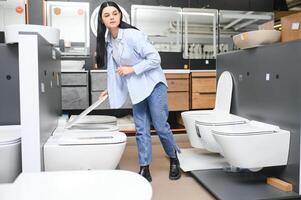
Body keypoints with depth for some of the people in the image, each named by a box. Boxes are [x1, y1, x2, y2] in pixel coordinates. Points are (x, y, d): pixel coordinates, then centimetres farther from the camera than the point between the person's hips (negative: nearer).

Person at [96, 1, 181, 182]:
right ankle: (144, 170, 13)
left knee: (160, 125, -1)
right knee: (142, 130, 5)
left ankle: (174, 160, 23)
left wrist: (132, 69, -19)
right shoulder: (107, 41, 5)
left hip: (153, 84, -6)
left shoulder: (132, 35, -17)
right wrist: (111, 90, 9)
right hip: (136, 89, 6)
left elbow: (155, 59, -18)